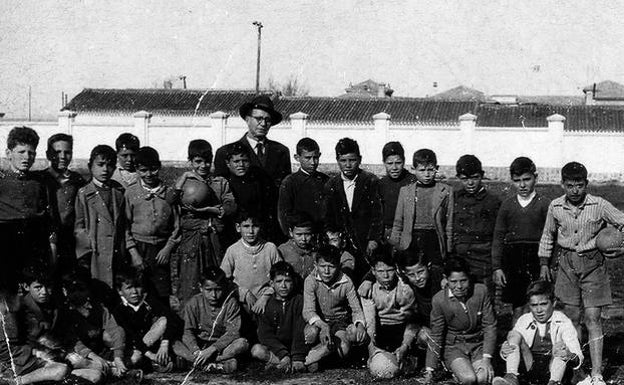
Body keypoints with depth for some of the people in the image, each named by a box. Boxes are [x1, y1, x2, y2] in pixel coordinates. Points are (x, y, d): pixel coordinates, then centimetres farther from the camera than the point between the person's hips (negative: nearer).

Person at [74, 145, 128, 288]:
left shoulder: (119, 191, 14)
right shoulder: (83, 194, 3)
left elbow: (126, 225, 15)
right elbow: (78, 227, 1)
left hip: (118, 256, 3)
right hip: (95, 257, -3)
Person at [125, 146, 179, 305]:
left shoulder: (169, 193, 4)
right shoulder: (130, 193, 2)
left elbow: (176, 225, 8)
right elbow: (124, 225, 2)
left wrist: (168, 248, -2)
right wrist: (133, 251, -5)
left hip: (161, 249, 1)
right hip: (138, 248, -1)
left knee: (162, 296, 0)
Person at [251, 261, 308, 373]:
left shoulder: (299, 300, -1)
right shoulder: (266, 303, 2)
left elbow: (300, 331, -11)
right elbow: (265, 334, -8)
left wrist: (298, 358, -25)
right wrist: (283, 354, -22)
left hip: (295, 347, -1)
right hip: (273, 347, 1)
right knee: (256, 350, -27)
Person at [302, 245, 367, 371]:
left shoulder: (346, 282, -11)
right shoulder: (311, 281, -15)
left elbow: (356, 309, -9)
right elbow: (308, 311, -24)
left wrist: (360, 324, -34)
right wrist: (322, 325, -46)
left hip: (340, 321, 2)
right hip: (318, 321, -2)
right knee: (311, 332, -39)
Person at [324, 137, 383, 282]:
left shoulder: (371, 181, -1)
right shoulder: (331, 185, 10)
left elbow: (377, 214, -4)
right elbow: (329, 219, 13)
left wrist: (374, 239, -12)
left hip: (367, 245, -3)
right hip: (342, 247, 3)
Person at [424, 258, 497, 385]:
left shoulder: (481, 291, -10)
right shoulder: (439, 300, -13)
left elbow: (490, 326, -5)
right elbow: (436, 336, -5)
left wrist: (487, 358, -15)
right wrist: (429, 369, -7)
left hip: (478, 345, 1)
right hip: (454, 347, -1)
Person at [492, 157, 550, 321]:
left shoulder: (544, 204, -1)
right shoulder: (507, 205, 7)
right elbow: (498, 238, 9)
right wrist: (497, 267, 3)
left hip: (537, 258, -2)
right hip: (513, 260, 2)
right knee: (517, 309, 6)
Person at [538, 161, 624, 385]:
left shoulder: (599, 206, -11)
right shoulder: (555, 207, -1)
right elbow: (548, 235, 14)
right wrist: (544, 263, 14)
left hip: (593, 263, -3)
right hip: (567, 263, 3)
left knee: (592, 318, -7)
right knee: (571, 317, 7)